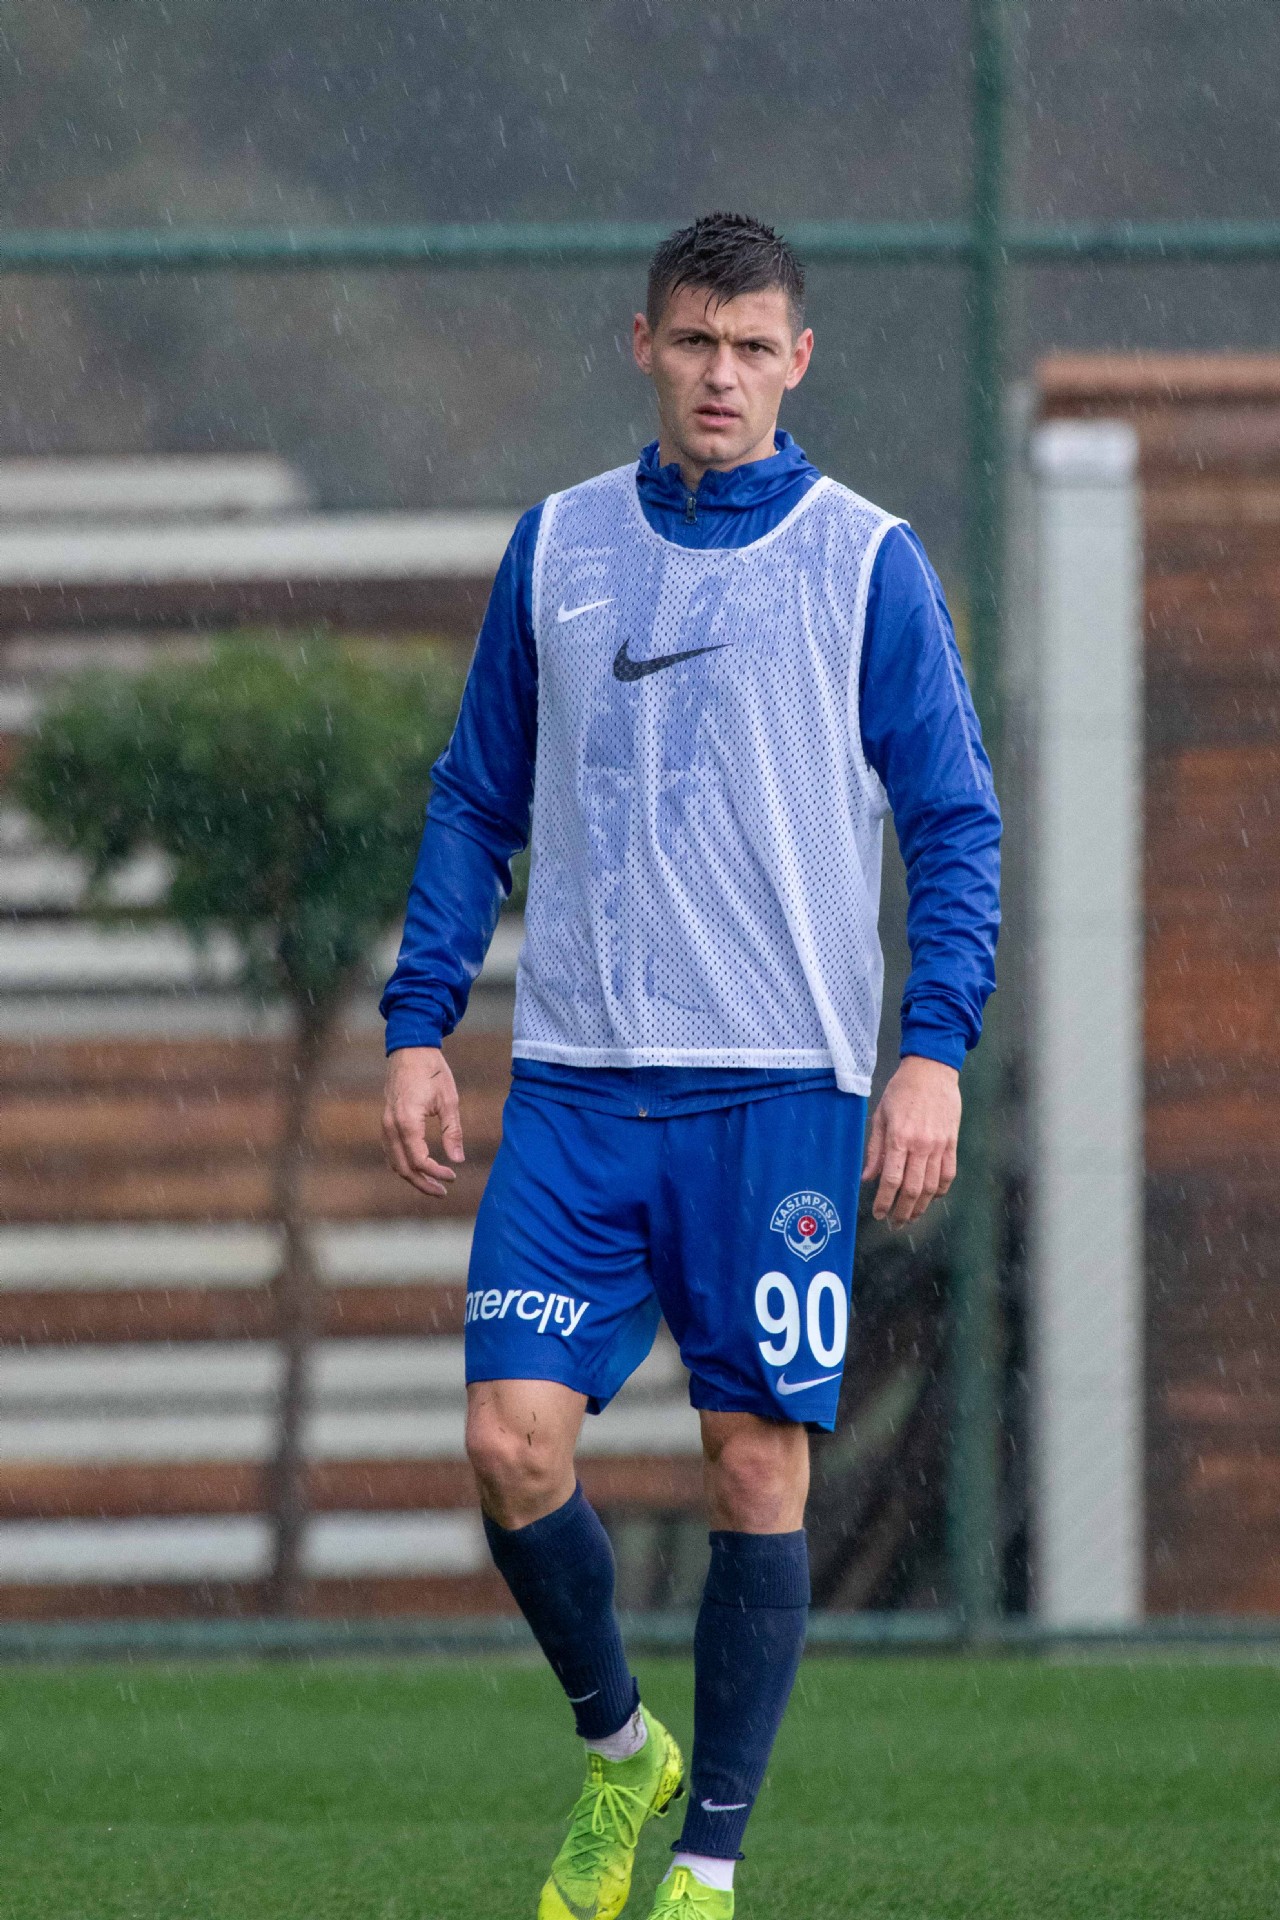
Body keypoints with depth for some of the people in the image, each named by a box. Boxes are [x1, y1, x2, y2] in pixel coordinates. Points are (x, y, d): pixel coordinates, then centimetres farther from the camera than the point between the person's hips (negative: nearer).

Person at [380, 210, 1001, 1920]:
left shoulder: (868, 564, 1)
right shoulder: (557, 550, 10)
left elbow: (955, 825, 1)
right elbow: (477, 803, 16)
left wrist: (937, 1051, -10)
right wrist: (420, 1027, 7)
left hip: (783, 1086, -2)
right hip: (576, 1085, 2)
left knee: (758, 1462, -2)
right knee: (514, 1438, -9)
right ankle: (616, 1749, 17)